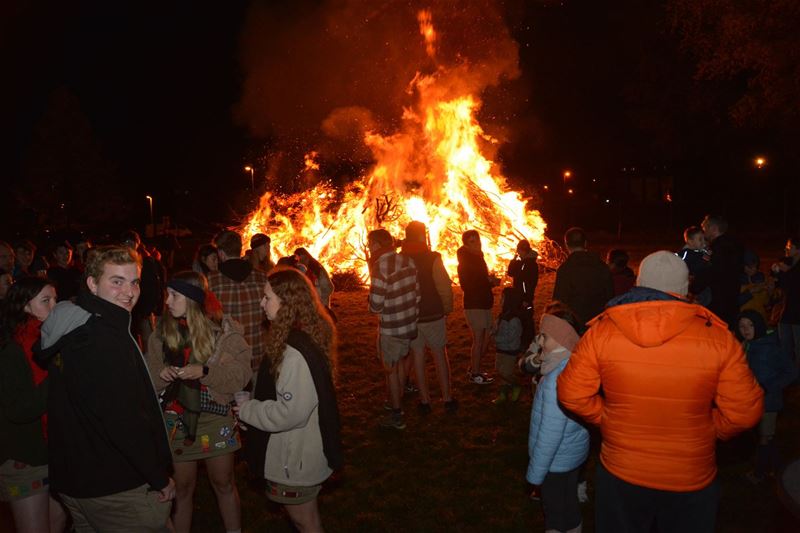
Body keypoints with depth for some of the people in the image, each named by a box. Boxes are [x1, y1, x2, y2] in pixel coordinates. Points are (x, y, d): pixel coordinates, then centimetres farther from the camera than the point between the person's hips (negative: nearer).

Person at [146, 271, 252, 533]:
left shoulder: (223, 328, -9)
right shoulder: (163, 330, 0)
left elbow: (242, 373, -13)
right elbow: (150, 377, 6)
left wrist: (204, 371, -25)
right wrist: (161, 374, -16)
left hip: (215, 416, -2)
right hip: (176, 417, 2)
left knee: (223, 483, 12)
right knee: (182, 486, 12)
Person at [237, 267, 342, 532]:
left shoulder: (295, 352, -30)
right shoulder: (309, 335, 0)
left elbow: (289, 412, -27)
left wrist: (246, 409, -15)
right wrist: (251, 402, 6)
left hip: (295, 457, -9)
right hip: (303, 450, 9)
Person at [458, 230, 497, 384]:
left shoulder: (478, 259, 15)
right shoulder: (465, 262, -10)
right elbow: (466, 286, -18)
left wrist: (491, 281, 2)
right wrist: (488, 281, -16)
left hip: (485, 305, 8)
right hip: (474, 306, -8)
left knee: (486, 339, 11)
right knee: (478, 340, -3)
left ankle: (474, 369, 24)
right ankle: (474, 374, 9)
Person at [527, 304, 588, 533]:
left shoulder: (557, 379, -33)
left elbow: (550, 434, -27)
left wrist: (535, 473, -17)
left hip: (557, 460, -8)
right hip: (574, 451, 8)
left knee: (556, 514, 11)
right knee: (569, 505, 25)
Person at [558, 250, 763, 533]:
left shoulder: (601, 331, -16)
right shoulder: (718, 337, -17)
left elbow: (572, 395, -11)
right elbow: (743, 412, -12)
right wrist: (708, 432, 7)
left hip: (620, 475, 1)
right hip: (691, 482, 0)